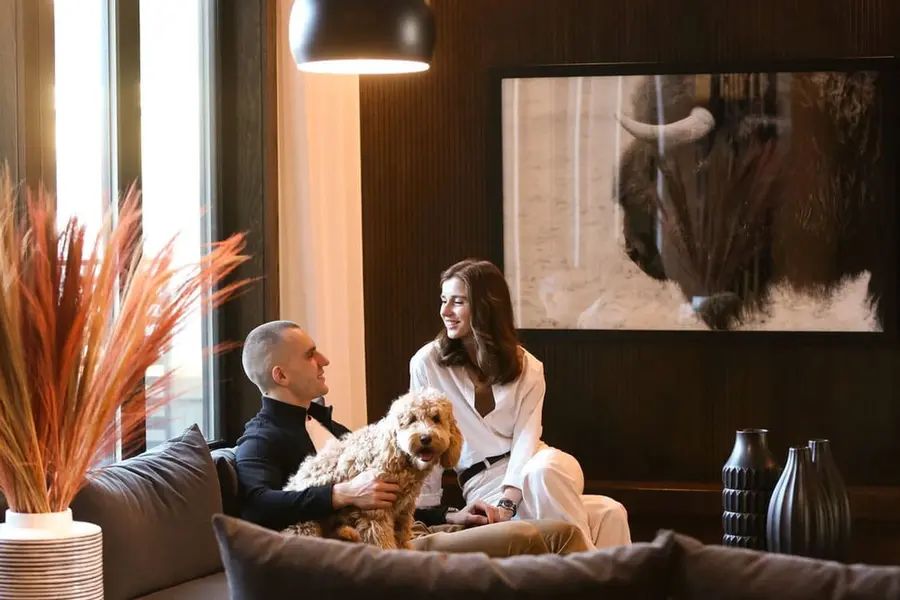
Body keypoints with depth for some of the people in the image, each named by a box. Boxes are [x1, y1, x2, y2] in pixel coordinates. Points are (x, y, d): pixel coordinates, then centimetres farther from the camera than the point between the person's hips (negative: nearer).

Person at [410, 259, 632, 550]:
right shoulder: (427, 363, -2)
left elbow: (526, 438, -8)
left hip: (531, 464, 3)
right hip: (484, 484, -3)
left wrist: (506, 505, -23)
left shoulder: (527, 367, 4)